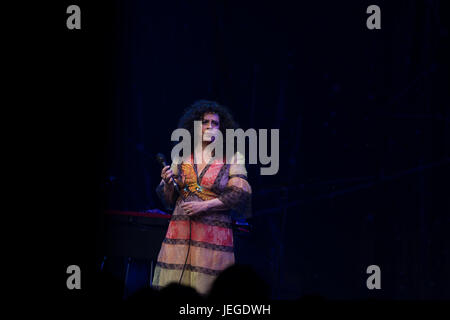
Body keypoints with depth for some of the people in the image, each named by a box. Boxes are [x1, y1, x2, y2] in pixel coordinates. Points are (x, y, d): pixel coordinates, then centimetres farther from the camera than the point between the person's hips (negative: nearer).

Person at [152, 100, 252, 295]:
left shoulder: (231, 158, 3)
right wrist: (168, 183, -6)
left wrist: (205, 206, -13)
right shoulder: (181, 158, 12)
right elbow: (168, 200, 16)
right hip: (180, 233, 3)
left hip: (214, 234, -3)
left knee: (206, 290, -7)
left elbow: (239, 194, -6)